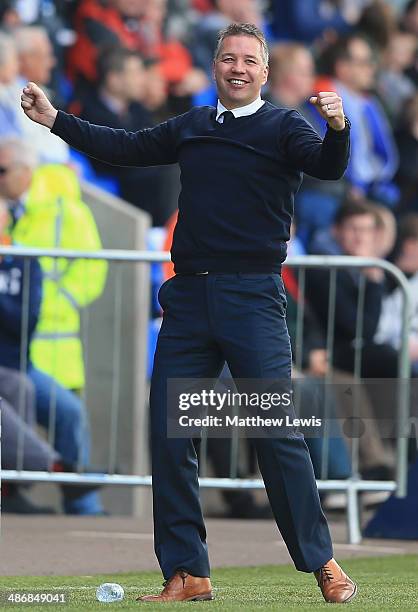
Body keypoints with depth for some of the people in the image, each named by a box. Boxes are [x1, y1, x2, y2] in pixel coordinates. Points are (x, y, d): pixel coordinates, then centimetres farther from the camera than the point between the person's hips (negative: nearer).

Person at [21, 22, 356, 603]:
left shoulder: (282, 126, 1)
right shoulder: (190, 128, 16)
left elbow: (326, 167, -16)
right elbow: (125, 147, 26)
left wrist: (337, 130, -37)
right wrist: (56, 120, 22)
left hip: (253, 298, -5)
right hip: (189, 296, 5)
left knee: (277, 434, -8)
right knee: (168, 434, 1)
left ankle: (322, 563, 2)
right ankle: (187, 573, 8)